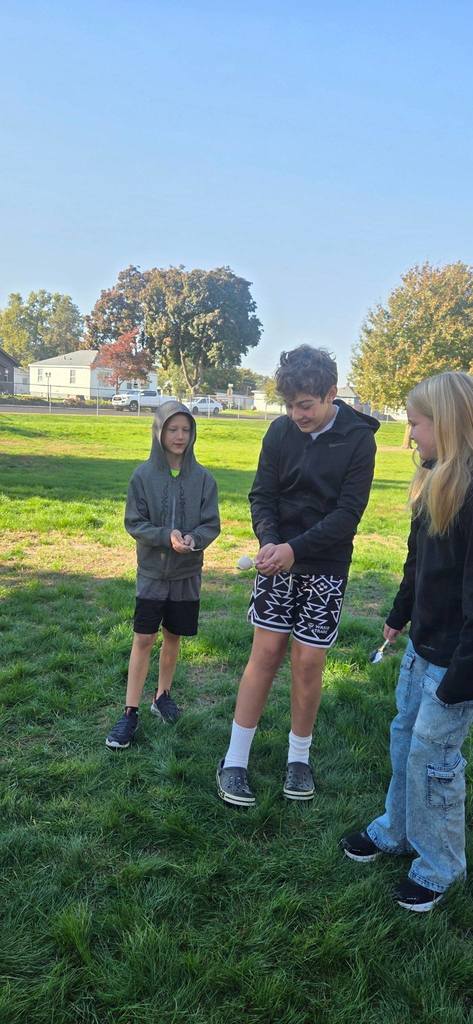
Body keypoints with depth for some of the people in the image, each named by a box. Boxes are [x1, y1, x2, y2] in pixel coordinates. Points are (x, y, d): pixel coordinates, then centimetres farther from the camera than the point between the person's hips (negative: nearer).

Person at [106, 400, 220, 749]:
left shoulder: (203, 478, -4)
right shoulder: (143, 476, -7)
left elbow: (212, 525, -3)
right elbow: (133, 522, -7)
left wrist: (193, 539, -24)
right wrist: (167, 537, -22)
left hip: (187, 573, 2)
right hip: (152, 570, -1)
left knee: (173, 636, 13)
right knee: (144, 639, -1)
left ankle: (162, 695, 32)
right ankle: (131, 713, 8)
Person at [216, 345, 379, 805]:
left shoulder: (358, 439, -10)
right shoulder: (281, 431, -2)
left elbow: (348, 513, -14)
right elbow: (262, 495, 0)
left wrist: (295, 548, -23)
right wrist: (269, 541, -19)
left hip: (326, 568, -1)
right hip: (278, 562, 2)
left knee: (308, 662, 3)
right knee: (266, 652, 1)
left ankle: (299, 757, 25)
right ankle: (234, 762, 12)